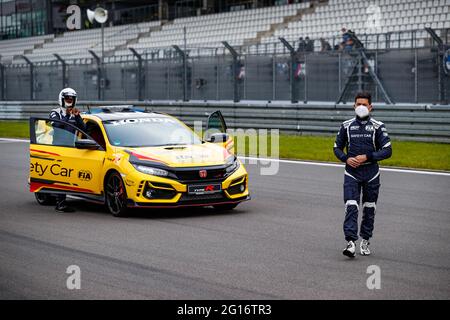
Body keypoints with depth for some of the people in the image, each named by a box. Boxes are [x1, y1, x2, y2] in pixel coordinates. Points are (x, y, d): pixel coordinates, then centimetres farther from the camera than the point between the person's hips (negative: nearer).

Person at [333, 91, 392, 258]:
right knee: (351, 206, -13)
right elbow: (337, 147, 13)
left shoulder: (378, 127, -1)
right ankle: (351, 242, -19)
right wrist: (346, 158, -7)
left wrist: (367, 157, -16)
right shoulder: (346, 126, 6)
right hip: (351, 171, 0)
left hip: (371, 172, 0)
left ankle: (365, 241, 24)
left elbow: (387, 150, -6)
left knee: (369, 208, 8)